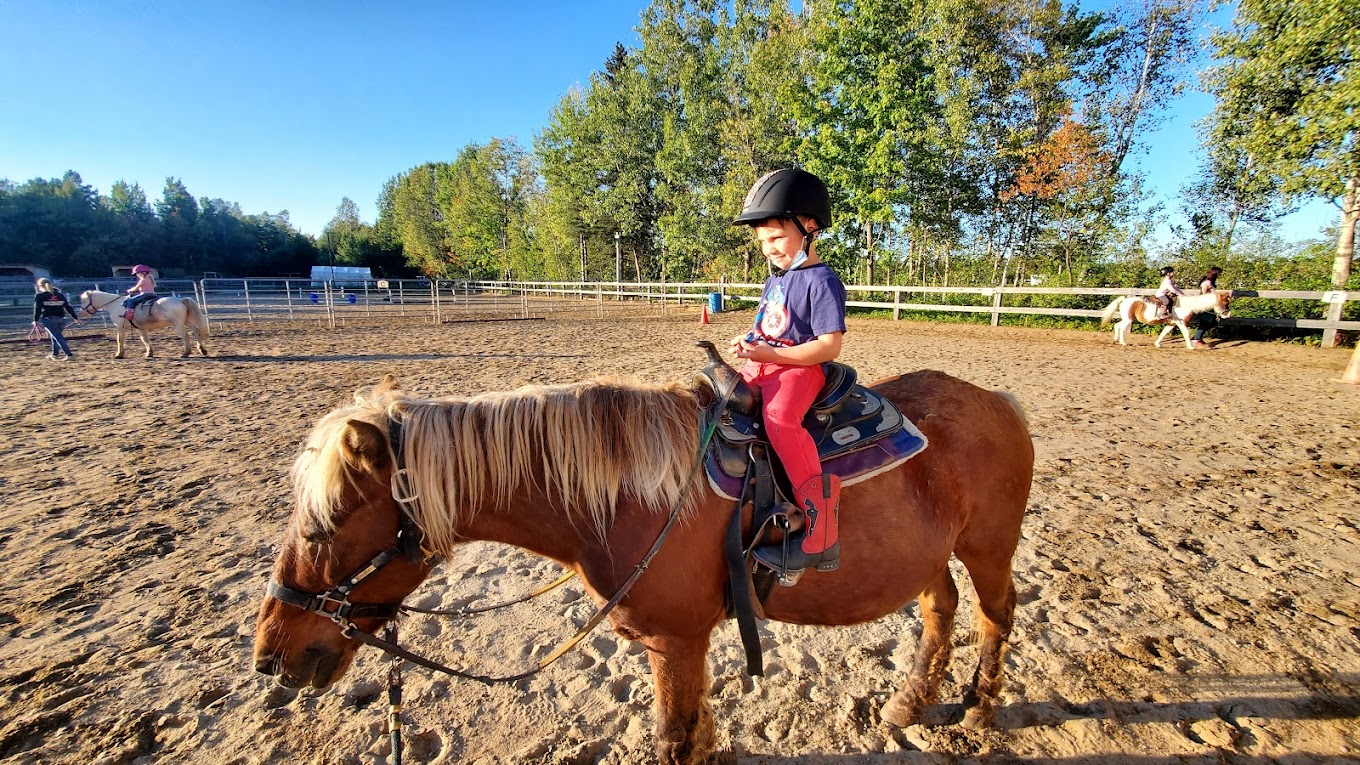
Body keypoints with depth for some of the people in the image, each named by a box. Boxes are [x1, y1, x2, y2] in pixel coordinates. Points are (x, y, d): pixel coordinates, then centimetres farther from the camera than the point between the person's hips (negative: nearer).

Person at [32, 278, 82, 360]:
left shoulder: (39, 296, 0)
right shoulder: (60, 295, 12)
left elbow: (37, 309, -7)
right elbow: (68, 307, 10)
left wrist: (36, 320, -2)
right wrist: (76, 317, 14)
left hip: (48, 319, -5)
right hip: (61, 319, 5)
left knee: (58, 337, -7)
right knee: (54, 336, 22)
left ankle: (69, 354, -17)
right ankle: (55, 353, 29)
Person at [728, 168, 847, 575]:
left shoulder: (821, 281, -10)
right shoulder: (773, 282, 18)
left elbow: (829, 346, -17)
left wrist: (771, 353, -23)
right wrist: (750, 341, 4)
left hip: (802, 368, -10)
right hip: (765, 364, 10)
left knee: (779, 418, -35)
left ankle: (821, 532, -33)